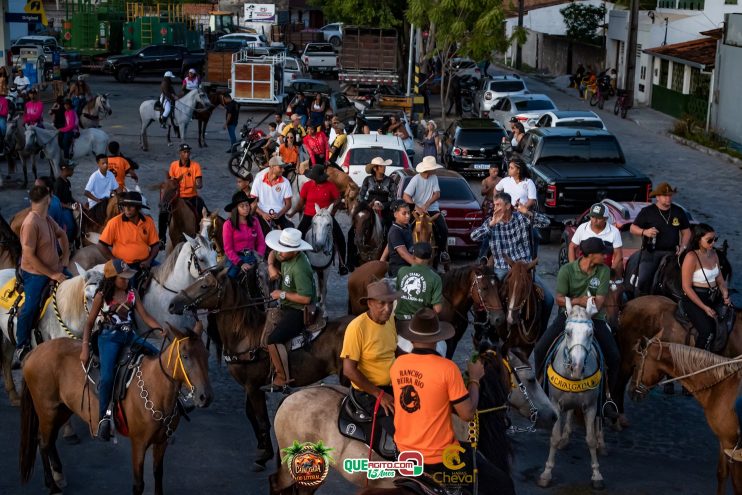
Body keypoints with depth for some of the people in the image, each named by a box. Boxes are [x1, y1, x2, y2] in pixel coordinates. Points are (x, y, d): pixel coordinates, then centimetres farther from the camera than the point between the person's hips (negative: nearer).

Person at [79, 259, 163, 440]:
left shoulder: (132, 293, 7)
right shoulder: (102, 296, -2)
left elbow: (145, 315, 5)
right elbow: (89, 323, 2)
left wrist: (161, 330, -11)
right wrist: (85, 349, -6)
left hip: (129, 336, 5)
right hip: (109, 337, -5)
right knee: (107, 377, -25)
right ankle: (104, 417, -15)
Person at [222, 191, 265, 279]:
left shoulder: (254, 221, 6)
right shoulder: (228, 225, -5)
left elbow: (261, 243, 7)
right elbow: (228, 249, -6)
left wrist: (259, 259, -8)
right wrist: (240, 263, -14)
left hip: (251, 258, 2)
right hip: (235, 258, -2)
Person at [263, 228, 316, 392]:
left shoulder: (299, 269, -29)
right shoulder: (286, 255, -1)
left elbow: (305, 298, -31)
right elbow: (272, 254, 21)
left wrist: (282, 294, -20)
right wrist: (271, 266, -1)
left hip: (299, 312, -11)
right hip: (287, 307, 11)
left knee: (273, 340, -26)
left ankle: (283, 380, -20)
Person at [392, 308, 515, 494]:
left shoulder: (397, 365, -4)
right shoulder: (447, 368, -21)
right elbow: (468, 414, -14)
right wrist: (475, 379, -1)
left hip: (405, 453, 7)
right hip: (439, 458, -6)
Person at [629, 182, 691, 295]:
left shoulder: (678, 212, 12)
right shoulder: (647, 211, 5)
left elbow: (686, 231, 19)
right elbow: (633, 228, 7)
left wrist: (683, 247, 3)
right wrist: (644, 232, -13)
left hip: (671, 252, 2)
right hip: (650, 252, -2)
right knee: (643, 280, -17)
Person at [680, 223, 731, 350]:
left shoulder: (713, 254, 8)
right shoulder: (691, 257, -13)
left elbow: (720, 279, 16)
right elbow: (687, 287, -14)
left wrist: (725, 293, -6)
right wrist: (704, 308, -17)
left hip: (714, 298, 8)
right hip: (694, 299, -8)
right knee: (708, 332, -25)